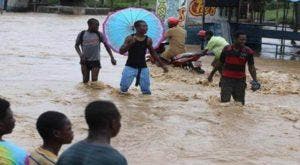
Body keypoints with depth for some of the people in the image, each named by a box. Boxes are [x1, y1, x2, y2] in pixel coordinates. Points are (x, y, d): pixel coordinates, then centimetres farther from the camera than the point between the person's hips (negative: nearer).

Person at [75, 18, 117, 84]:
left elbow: (106, 45, 1)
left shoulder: (99, 34, -1)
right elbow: (76, 45, 8)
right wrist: (80, 54, -11)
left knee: (94, 81, -6)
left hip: (95, 61, -1)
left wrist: (112, 58, -6)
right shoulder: (82, 34, -2)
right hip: (85, 61, 1)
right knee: (85, 81, 8)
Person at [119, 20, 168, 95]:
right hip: (130, 67, -2)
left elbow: (153, 53, 16)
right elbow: (121, 51, -11)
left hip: (143, 68, 2)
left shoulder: (148, 40, 4)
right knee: (124, 87, -9)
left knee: (146, 90, -2)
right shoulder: (130, 38, -4)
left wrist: (162, 65, 16)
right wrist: (131, 43, -24)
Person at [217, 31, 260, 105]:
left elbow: (251, 67, -3)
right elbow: (220, 64, 4)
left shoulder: (248, 51, -6)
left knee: (240, 103, 8)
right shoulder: (227, 49, -8)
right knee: (225, 102, -4)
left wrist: (255, 80, -13)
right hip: (226, 79, -1)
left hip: (240, 80, 2)